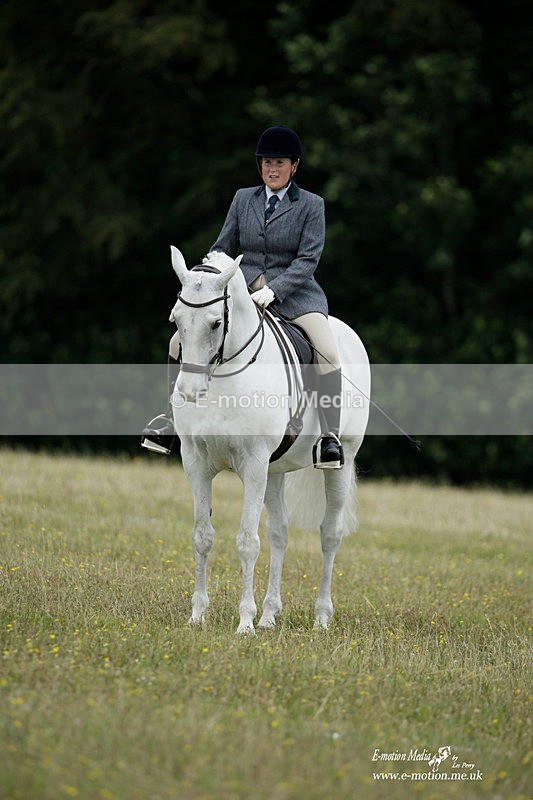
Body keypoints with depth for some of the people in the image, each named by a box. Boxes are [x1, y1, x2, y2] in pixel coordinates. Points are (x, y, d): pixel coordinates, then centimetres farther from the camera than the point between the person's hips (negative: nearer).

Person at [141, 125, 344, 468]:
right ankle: (174, 420, 0)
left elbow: (308, 258, -8)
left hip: (293, 292, -4)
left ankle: (330, 438, -26)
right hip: (244, 290, 4)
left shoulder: (311, 205, 1)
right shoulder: (243, 199, 12)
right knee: (181, 340, -10)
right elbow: (223, 248, 15)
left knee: (328, 353, -30)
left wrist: (272, 290, -22)